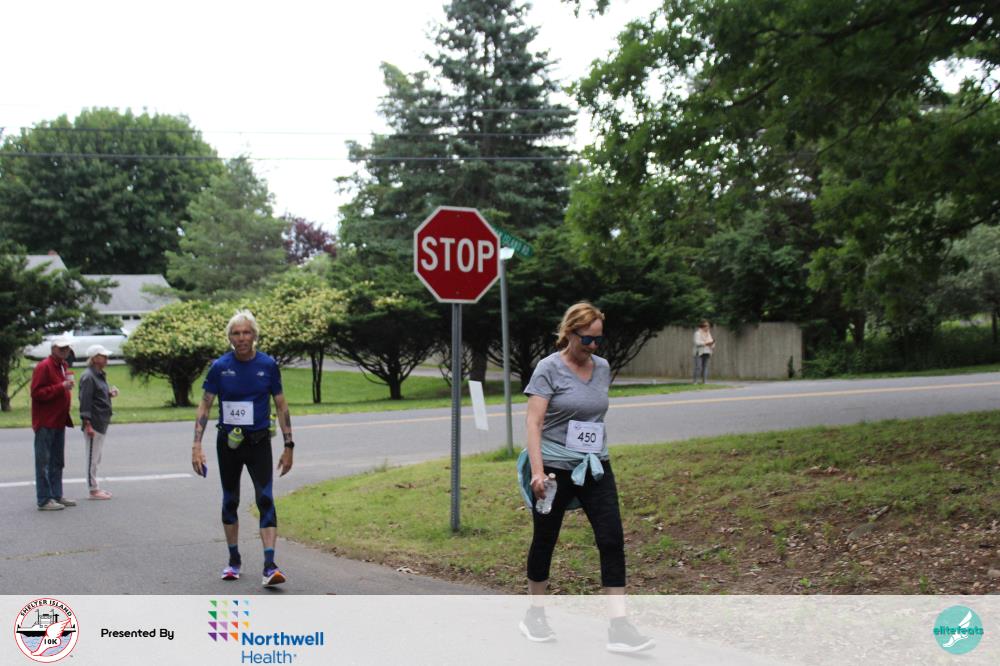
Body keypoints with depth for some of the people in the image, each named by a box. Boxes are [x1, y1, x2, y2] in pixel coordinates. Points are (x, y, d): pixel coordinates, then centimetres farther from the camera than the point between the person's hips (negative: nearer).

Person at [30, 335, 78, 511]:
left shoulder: (64, 366, 15)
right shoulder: (43, 367, -13)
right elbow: (36, 393, -20)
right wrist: (61, 387, -23)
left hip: (59, 422, 9)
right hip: (45, 422, -9)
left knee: (57, 462, 14)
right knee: (43, 462, -4)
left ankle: (56, 496, 22)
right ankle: (44, 500, -3)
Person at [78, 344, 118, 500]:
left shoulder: (100, 375, 15)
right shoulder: (88, 377, -14)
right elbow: (85, 401, -19)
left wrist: (110, 393, 5)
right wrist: (87, 424, -22)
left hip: (102, 423, 10)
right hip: (94, 423, -10)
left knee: (96, 458, 15)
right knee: (92, 457, -2)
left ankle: (96, 487, 21)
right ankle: (93, 490, 3)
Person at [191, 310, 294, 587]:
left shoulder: (268, 364, -4)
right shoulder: (220, 366, -4)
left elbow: (281, 406, 3)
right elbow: (205, 405, -1)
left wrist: (288, 445, 0)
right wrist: (197, 445, -10)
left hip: (259, 442, -1)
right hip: (228, 442, 1)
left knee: (265, 499, -14)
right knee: (230, 500, 11)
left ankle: (270, 566, -18)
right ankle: (234, 561, 27)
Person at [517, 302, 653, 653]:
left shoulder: (602, 368, 8)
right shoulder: (549, 368, -9)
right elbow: (534, 422, -14)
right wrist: (537, 471, -23)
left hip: (594, 467, 5)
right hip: (555, 466, -5)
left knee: (612, 540, -7)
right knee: (545, 541, 9)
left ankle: (618, 627, -7)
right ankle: (534, 615, 28)